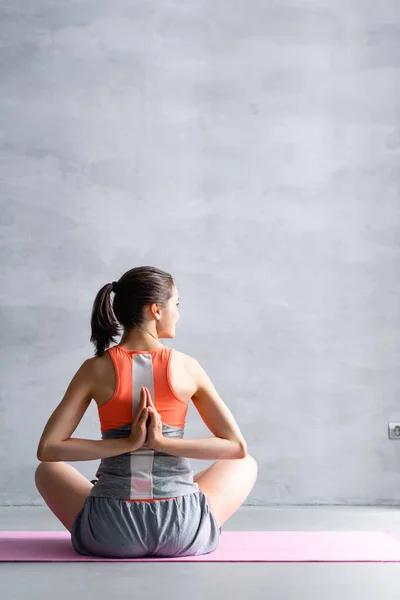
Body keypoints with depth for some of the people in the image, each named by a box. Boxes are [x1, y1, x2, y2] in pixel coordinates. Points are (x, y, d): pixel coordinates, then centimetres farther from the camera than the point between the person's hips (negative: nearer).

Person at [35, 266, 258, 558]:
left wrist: (127, 443, -6)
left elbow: (47, 449, -6)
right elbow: (238, 447, -3)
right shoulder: (187, 367, -2)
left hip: (110, 533, 1)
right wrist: (162, 442, -7)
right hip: (183, 531, -1)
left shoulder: (96, 369, -2)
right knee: (246, 465, 28)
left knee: (46, 470, 30)